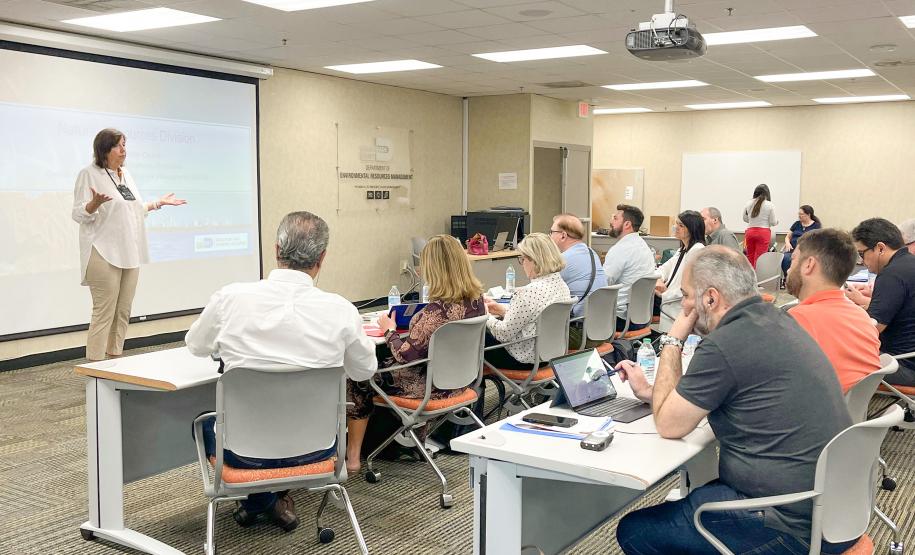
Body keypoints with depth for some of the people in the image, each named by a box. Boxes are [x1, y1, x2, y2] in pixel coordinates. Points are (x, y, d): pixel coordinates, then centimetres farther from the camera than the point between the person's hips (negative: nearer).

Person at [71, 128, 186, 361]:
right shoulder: (89, 174, -4)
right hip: (105, 255, -7)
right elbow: (78, 214, -10)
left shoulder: (126, 175, 17)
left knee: (123, 312, 7)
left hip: (130, 254, 7)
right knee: (105, 313, -9)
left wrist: (160, 203, 20)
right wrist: (94, 204, -28)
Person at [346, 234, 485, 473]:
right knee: (381, 364, 28)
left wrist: (390, 330, -6)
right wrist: (410, 322, 15)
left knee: (357, 380, 10)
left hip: (434, 386, -8)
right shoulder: (477, 298, -6)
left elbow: (405, 356, -22)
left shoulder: (438, 309, -31)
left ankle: (352, 457, 20)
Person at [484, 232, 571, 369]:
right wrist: (502, 310, 11)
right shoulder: (562, 285, -1)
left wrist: (485, 316, -2)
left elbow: (504, 333, -20)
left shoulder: (529, 292, -28)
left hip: (525, 359, -9)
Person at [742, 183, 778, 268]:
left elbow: (745, 219, 13)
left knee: (750, 258, 11)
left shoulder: (749, 204, 2)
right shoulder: (770, 205, -6)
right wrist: (777, 221, 20)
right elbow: (773, 222, -2)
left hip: (750, 231, 3)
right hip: (764, 232, -3)